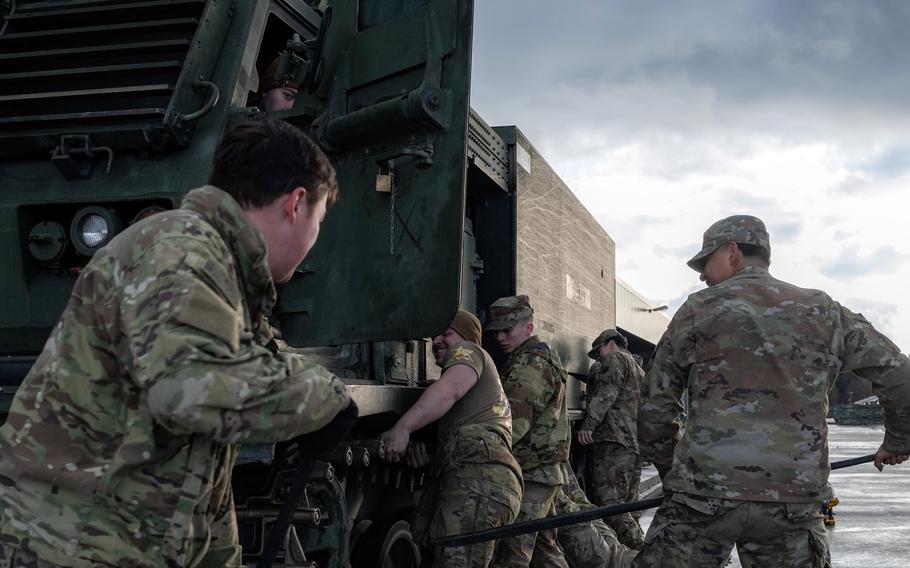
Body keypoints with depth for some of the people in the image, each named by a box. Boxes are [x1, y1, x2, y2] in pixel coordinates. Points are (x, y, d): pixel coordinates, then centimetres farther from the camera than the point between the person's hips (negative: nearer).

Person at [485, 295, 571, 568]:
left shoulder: (529, 365, -14)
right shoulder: (544, 356, 20)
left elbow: (513, 426, -22)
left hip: (530, 475, -11)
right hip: (546, 471, 11)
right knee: (544, 545, 18)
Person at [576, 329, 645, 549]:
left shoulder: (614, 359, 4)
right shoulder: (640, 372, 33)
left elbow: (606, 393, -12)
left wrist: (588, 425, -20)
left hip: (613, 440, -10)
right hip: (636, 444, 10)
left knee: (607, 500, -16)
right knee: (625, 504, 11)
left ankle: (637, 547, -26)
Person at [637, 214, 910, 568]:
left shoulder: (699, 309, 4)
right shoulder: (823, 311, 11)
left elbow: (656, 403, 6)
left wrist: (669, 472, 19)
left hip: (704, 496, -2)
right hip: (794, 499, 3)